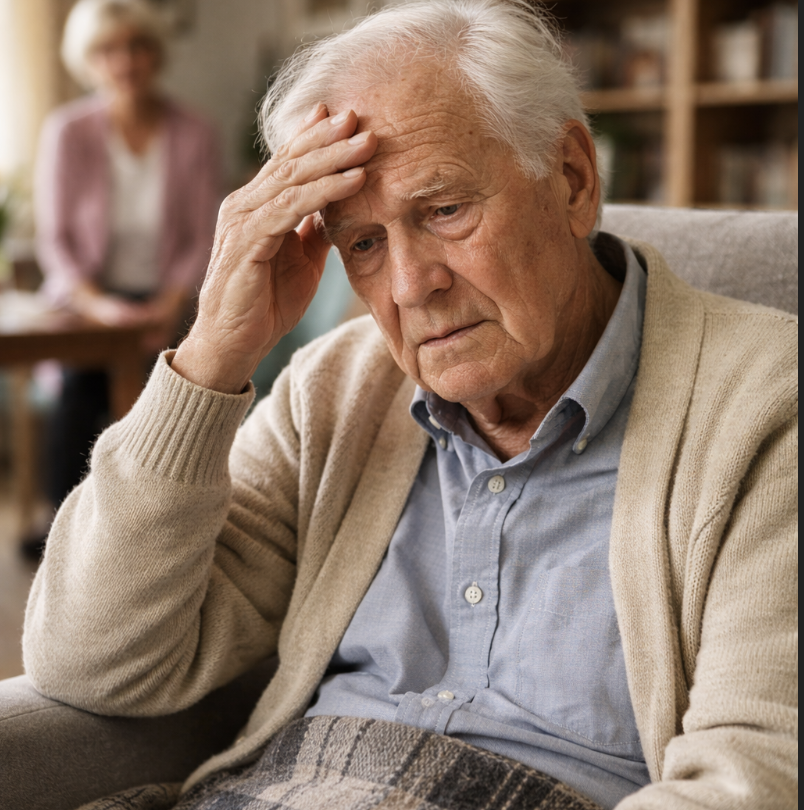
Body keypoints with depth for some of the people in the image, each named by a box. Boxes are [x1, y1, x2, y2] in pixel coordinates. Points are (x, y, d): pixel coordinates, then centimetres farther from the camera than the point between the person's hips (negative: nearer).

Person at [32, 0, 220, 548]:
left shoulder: (194, 136, -1)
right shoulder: (68, 132, -3)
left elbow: (204, 239, 1)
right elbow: (55, 238, -3)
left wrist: (172, 305, -16)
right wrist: (96, 304, -19)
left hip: (162, 301, 1)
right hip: (88, 300, 0)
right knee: (82, 383, -29)